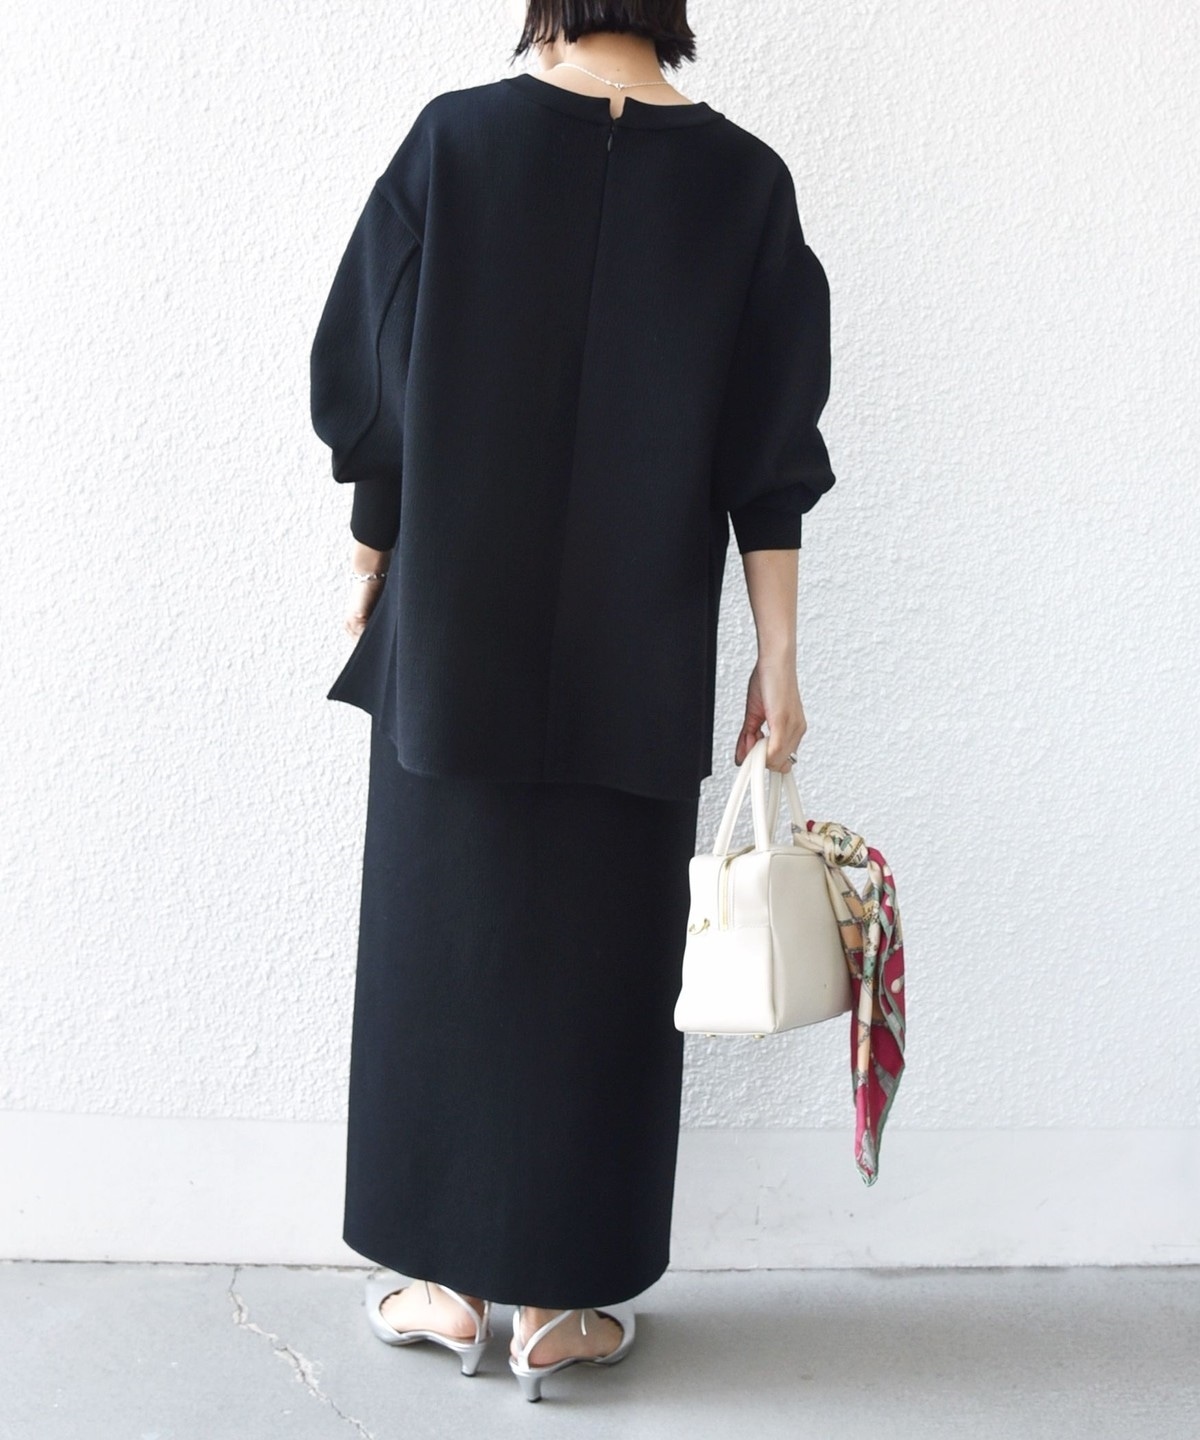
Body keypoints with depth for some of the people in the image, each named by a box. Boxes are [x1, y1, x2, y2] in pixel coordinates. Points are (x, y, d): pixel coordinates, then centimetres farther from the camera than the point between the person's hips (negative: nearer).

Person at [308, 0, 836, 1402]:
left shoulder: (454, 142, -2)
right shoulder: (743, 178, 0)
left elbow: (370, 392, -1)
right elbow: (771, 455, -2)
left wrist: (365, 576, 11)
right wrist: (778, 657, 3)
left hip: (453, 637, 0)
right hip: (642, 658, 1)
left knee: (445, 935, 12)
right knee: (599, 952, 9)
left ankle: (450, 1280, 22)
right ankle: (560, 1302, 19)